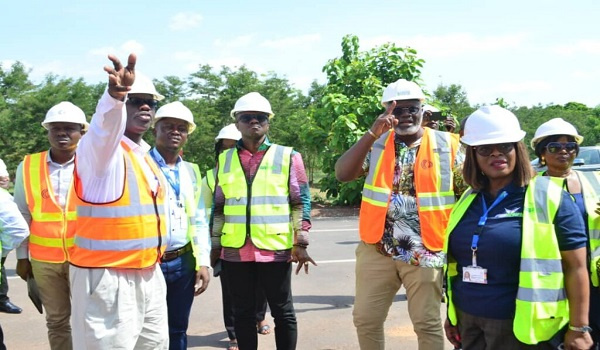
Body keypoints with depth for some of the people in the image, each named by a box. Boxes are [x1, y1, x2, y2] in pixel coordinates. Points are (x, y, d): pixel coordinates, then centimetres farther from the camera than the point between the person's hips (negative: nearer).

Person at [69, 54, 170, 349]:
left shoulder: (146, 157, 14)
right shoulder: (101, 148, -10)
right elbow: (105, 125, -34)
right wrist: (115, 95, -54)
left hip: (149, 275, 8)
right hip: (108, 277, -8)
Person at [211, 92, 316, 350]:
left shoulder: (288, 156, 2)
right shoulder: (225, 159, 10)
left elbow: (301, 202, 0)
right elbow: (218, 207, 14)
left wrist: (301, 243, -5)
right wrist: (214, 245, 13)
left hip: (276, 248, -3)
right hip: (235, 250, 3)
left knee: (282, 311, 7)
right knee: (243, 313, 11)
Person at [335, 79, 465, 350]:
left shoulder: (447, 145, -2)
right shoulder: (376, 144, 2)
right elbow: (342, 174, -12)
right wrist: (371, 134, -19)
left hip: (425, 251, -2)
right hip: (377, 248, 2)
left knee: (427, 324, 7)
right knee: (365, 319, 11)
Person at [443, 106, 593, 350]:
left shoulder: (549, 196, -7)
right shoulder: (468, 200, 9)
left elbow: (575, 266, -7)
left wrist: (578, 328, -9)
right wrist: (452, 315, 18)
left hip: (523, 329, -5)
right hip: (469, 323, 5)